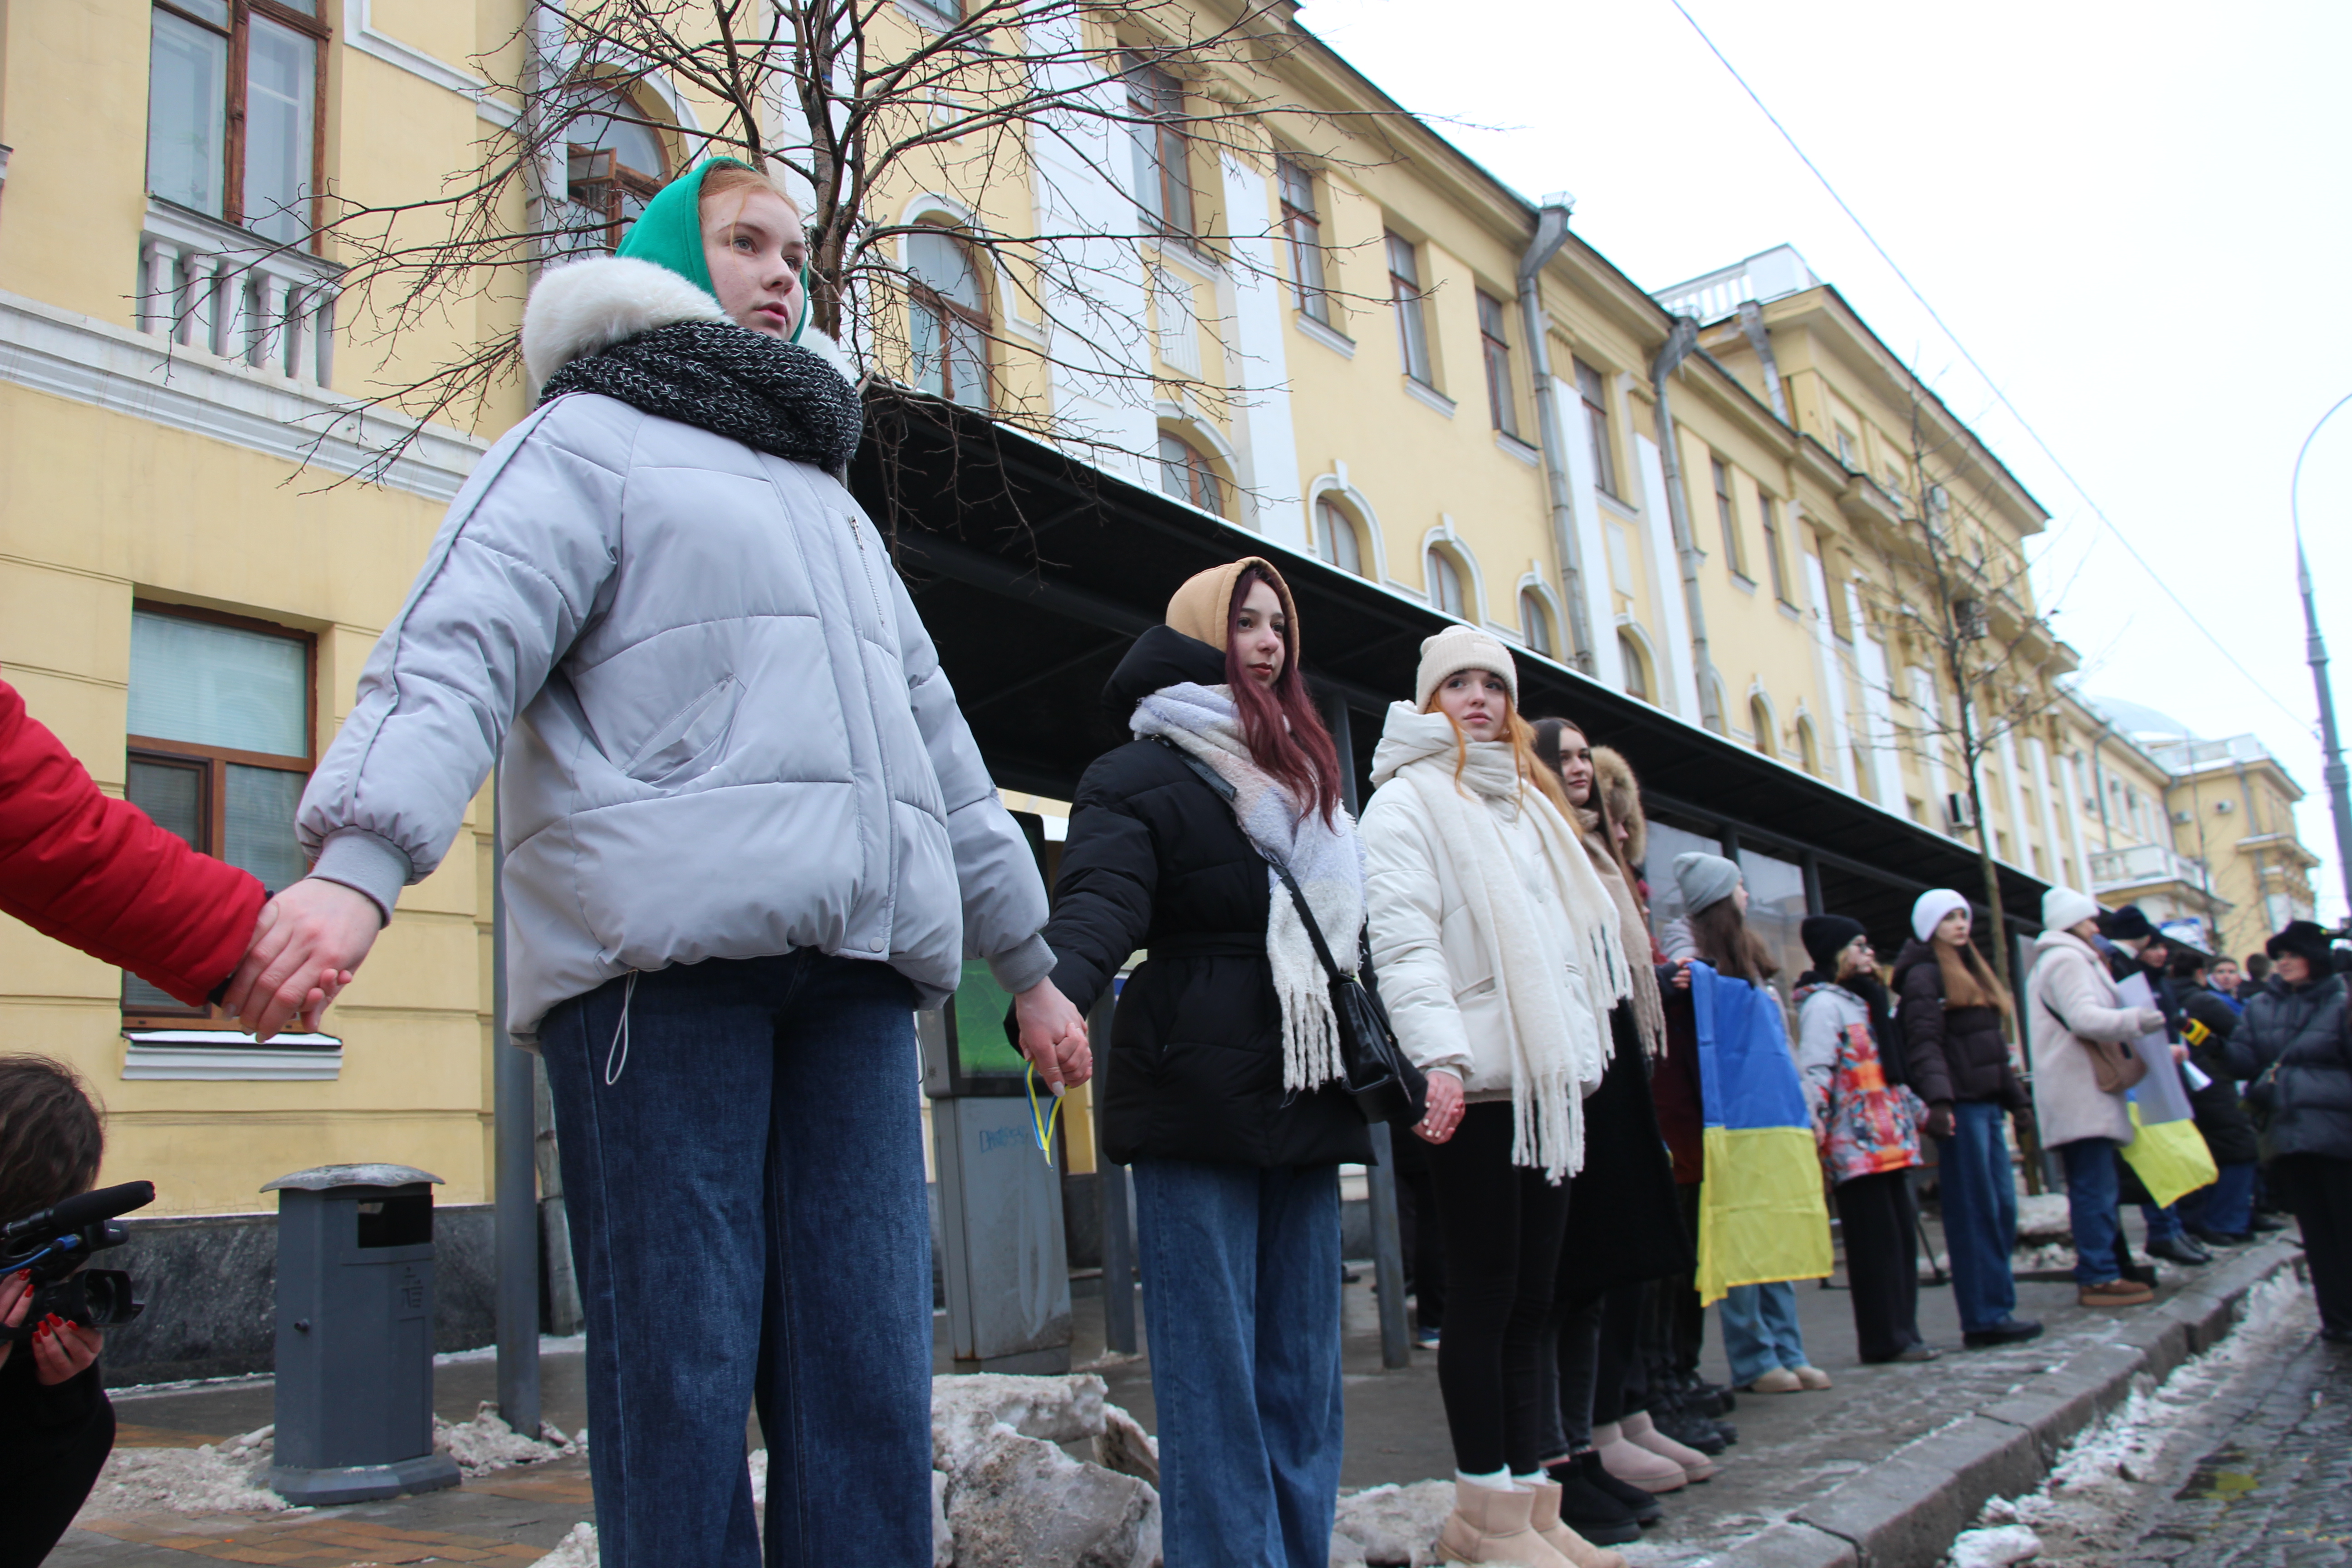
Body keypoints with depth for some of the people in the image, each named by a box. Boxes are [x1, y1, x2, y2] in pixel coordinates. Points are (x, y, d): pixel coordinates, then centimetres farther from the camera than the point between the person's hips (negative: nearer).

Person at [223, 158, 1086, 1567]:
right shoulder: (591, 439, 11)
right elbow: (459, 652, -7)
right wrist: (362, 859, -25)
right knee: (682, 1370, -7)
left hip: (851, 969, 6)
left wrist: (1030, 960, 33)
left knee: (870, 1373, 0)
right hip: (660, 948, -6)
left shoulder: (834, 505, 33)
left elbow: (937, 750, 34)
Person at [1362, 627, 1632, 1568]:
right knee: (1485, 1295, -3)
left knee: (1532, 1296, 8)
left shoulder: (1528, 802, 24)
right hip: (1478, 1081, -7)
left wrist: (1582, 1050, 19)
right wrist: (1441, 1055, -24)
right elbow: (1405, 939, -12)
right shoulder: (1406, 800, 0)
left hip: (1550, 1077, 7)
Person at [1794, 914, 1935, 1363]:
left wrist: (1917, 1109, 26)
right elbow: (1815, 1070, -17)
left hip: (1888, 1140, 9)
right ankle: (1885, 1338, 0)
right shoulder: (1823, 1003, -7)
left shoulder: (1864, 1001, 22)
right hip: (1858, 1143, -9)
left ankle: (1901, 1332, 14)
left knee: (1903, 1236, 8)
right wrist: (1814, 1125, -26)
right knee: (1876, 1240, -6)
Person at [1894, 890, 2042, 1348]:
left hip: (1986, 1104, 9)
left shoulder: (1973, 972, 22)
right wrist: (1938, 1099, -29)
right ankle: (1984, 1318, -3)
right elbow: (1924, 1046, -17)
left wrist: (2017, 1097, 25)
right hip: (1960, 1107, -9)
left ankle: (1998, 1308, 14)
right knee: (1975, 1213, -6)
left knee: (2003, 1209, 8)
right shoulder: (1924, 976, -6)